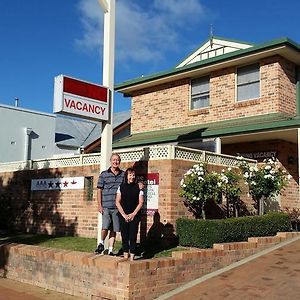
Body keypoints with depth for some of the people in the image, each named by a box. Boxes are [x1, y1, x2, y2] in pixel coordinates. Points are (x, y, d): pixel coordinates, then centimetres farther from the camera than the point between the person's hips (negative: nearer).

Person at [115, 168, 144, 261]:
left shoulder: (138, 188, 3)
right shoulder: (121, 187, 5)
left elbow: (140, 202, 1)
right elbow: (117, 202, 3)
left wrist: (133, 214, -8)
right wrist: (124, 215, -6)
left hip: (134, 216, -1)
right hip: (123, 216, 1)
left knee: (133, 236, -2)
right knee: (124, 236, 3)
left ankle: (132, 257, 4)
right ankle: (125, 256, 11)